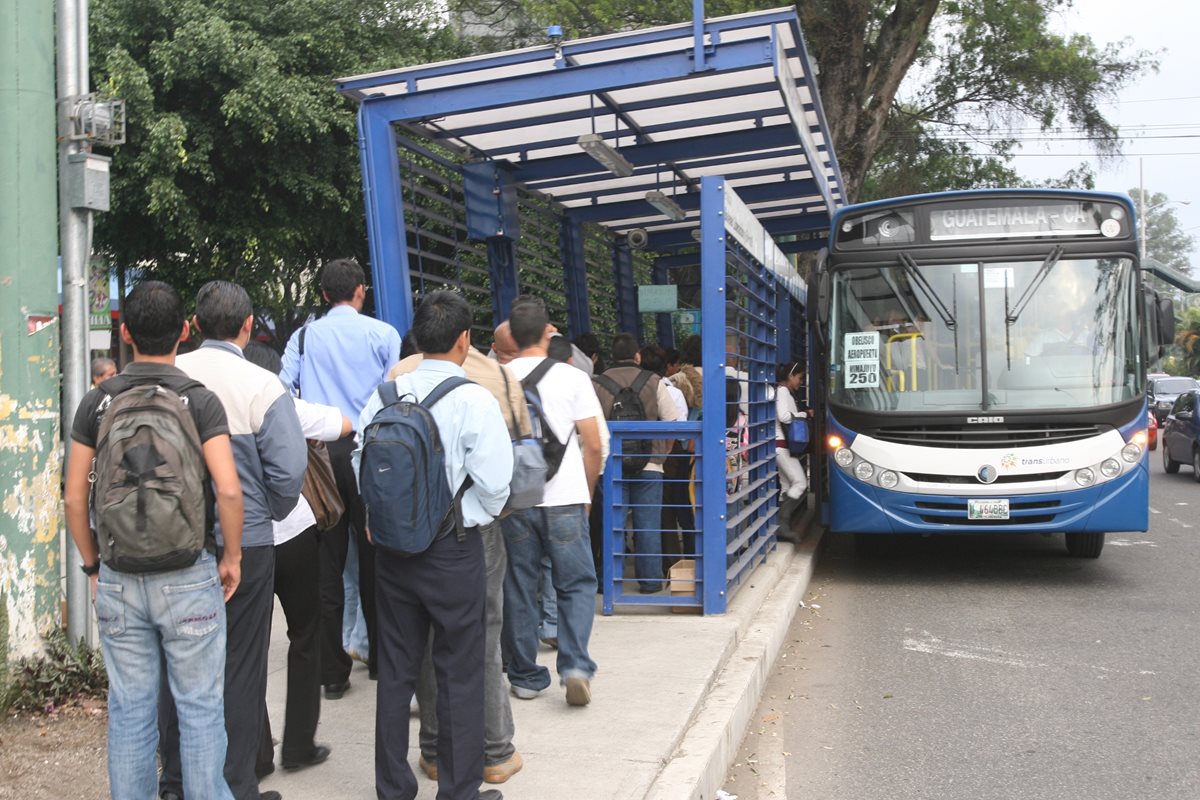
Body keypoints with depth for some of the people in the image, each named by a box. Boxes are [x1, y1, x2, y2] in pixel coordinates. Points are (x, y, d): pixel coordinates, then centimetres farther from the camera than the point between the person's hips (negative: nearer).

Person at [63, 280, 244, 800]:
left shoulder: (97, 402, 0)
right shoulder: (199, 400, -8)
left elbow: (74, 498, 1)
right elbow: (228, 489, -17)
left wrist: (93, 566, 13)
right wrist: (231, 555, -3)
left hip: (118, 580, 3)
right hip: (188, 576, -3)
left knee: (129, 712, 12)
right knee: (200, 709, 7)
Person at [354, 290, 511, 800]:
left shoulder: (385, 395, -2)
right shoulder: (473, 400, -14)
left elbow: (360, 462, 1)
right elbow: (495, 481, -17)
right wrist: (480, 512, 4)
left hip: (391, 546, 4)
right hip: (452, 550, -4)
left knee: (396, 672, 14)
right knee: (460, 676, 7)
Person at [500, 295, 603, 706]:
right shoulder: (572, 378, -3)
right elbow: (593, 445, -2)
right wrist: (587, 493, 12)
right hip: (564, 498, -1)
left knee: (518, 588, 10)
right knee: (577, 584, 8)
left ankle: (525, 676, 16)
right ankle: (576, 666, -8)